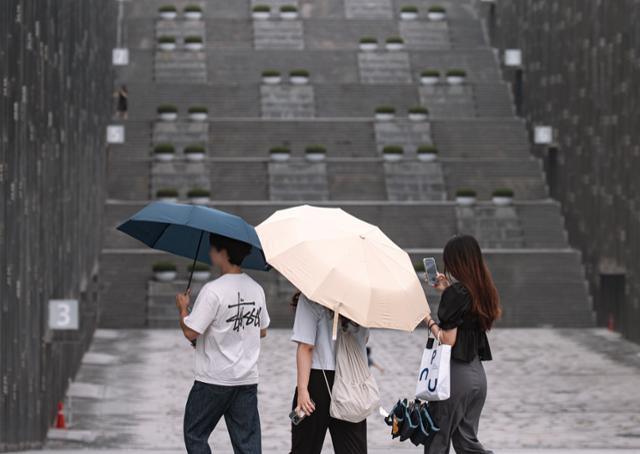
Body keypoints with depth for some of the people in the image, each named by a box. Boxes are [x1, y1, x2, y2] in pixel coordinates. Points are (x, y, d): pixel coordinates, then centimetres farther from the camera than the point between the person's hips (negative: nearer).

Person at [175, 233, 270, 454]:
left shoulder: (213, 291, -17)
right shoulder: (256, 289, 5)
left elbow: (190, 332, -17)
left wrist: (182, 308, 0)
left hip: (213, 380, -6)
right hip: (247, 379, 6)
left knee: (195, 435, 10)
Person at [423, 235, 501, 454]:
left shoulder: (455, 293, -15)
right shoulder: (483, 292, 7)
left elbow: (447, 340, -17)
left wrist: (428, 320, -2)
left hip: (454, 373, -8)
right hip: (477, 372, 8)